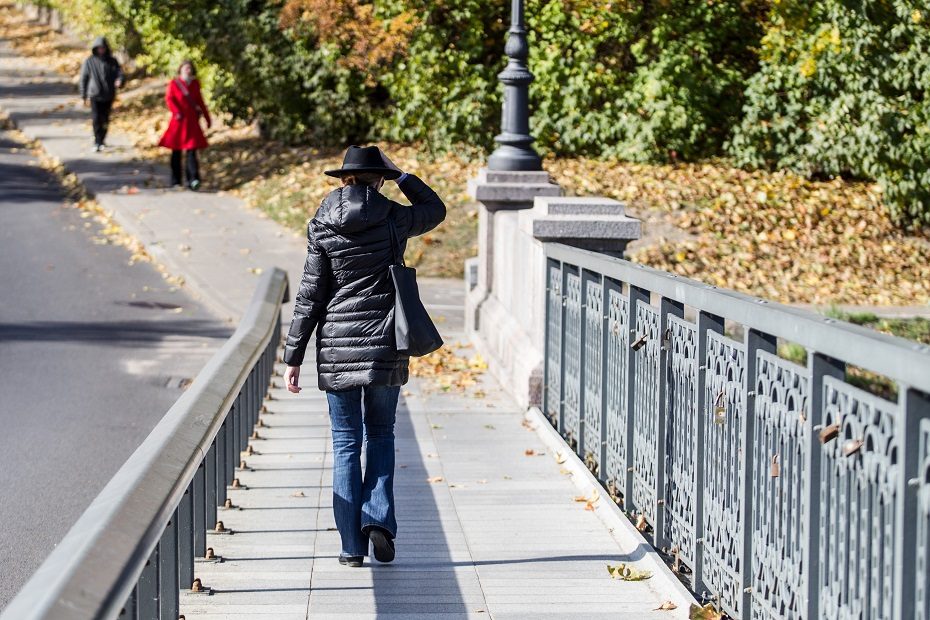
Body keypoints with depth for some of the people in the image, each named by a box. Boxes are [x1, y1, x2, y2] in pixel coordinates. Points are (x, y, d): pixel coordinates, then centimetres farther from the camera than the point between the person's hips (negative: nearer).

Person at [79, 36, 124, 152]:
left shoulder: (112, 61, 6)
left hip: (108, 96, 2)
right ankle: (97, 143, -16)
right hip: (94, 95, -2)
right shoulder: (89, 61, 2)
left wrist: (119, 81, -27)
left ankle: (101, 141, 23)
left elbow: (119, 72, -3)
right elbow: (83, 79, 6)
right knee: (96, 119, -15)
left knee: (105, 120, 8)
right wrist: (84, 96, 5)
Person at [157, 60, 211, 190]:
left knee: (192, 150, -9)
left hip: (192, 121, 2)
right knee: (176, 151, 6)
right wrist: (176, 112, -23)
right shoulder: (174, 83, 1)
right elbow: (169, 98, -9)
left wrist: (207, 118, 18)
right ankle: (175, 181, 14)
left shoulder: (195, 84, 11)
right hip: (179, 121, -2)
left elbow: (200, 101, 18)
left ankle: (193, 179, -16)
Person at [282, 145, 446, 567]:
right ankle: (379, 518, -2)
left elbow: (309, 298, -3)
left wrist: (293, 357, 2)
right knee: (381, 434, 17)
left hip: (337, 347, 0)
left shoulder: (322, 228, -3)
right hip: (385, 344, 0)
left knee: (346, 443, 6)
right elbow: (435, 209, 20)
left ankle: (352, 545, 5)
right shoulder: (393, 220, -2)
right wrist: (400, 176, 20)